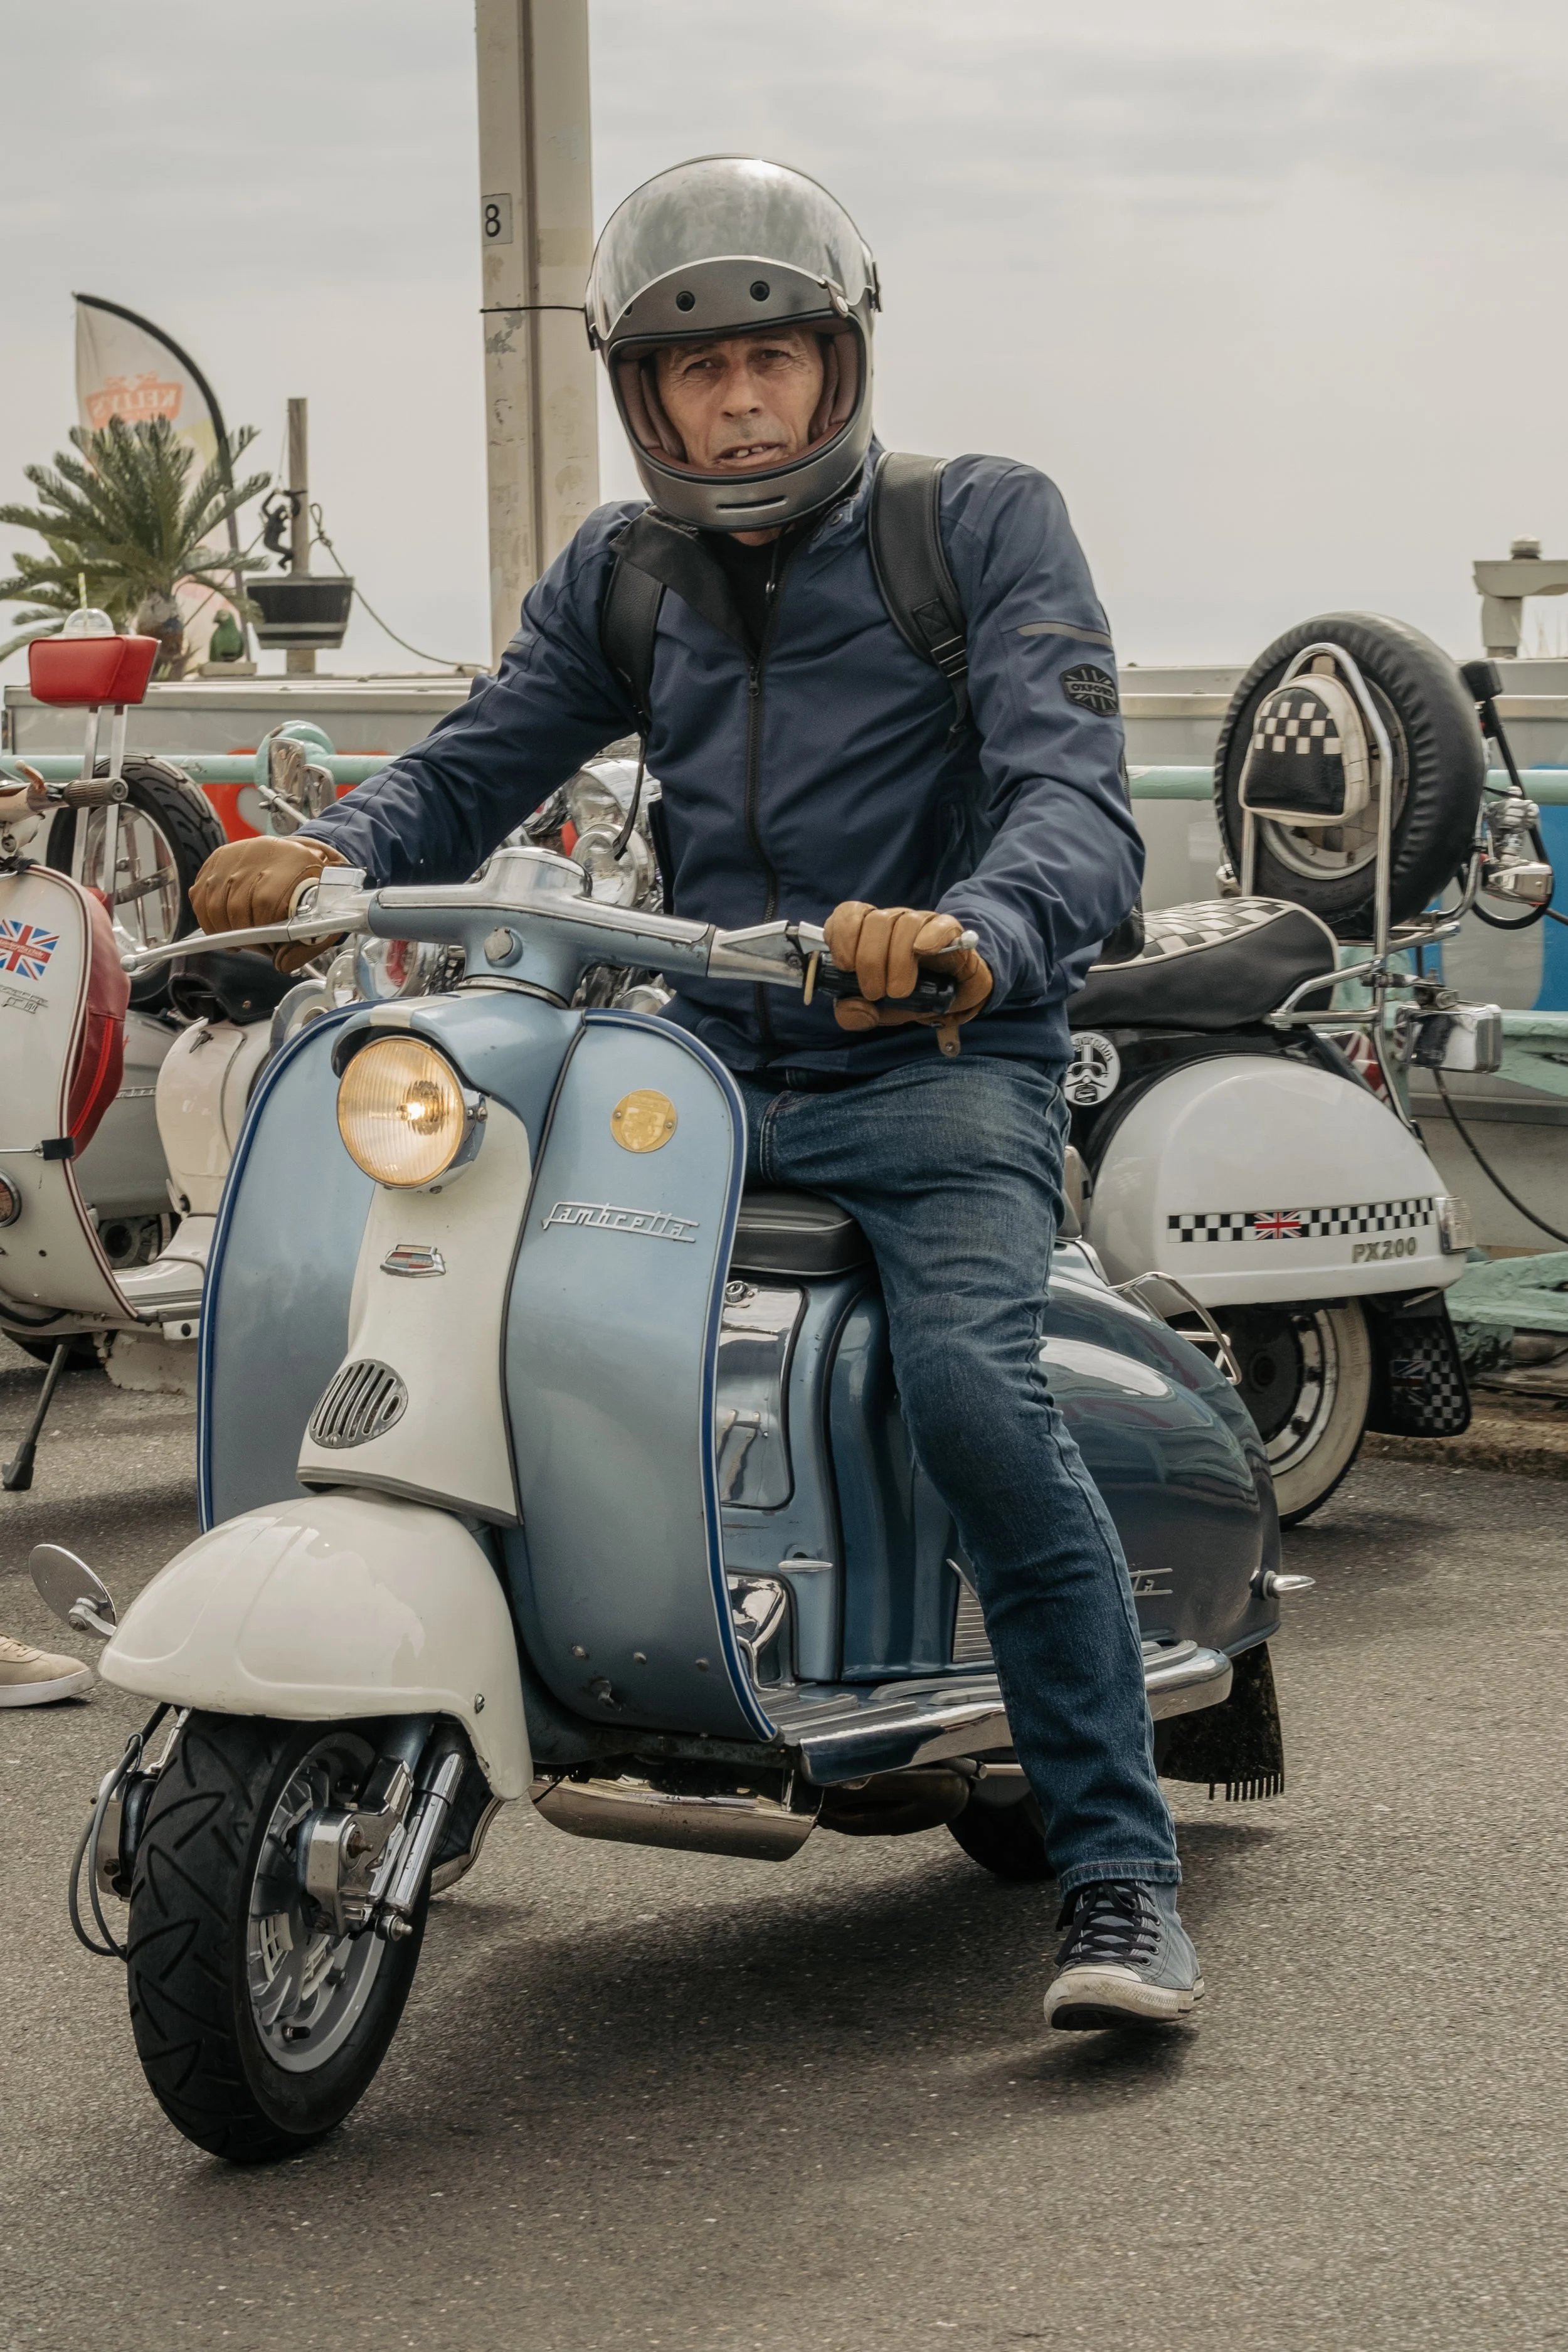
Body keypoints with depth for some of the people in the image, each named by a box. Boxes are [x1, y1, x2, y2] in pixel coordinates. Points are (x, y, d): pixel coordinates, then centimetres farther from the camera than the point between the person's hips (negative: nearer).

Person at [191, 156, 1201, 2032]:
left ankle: (1119, 1873, -23)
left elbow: (1075, 795, -14)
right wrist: (326, 857, -18)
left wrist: (975, 930, -37)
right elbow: (473, 768, 6)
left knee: (972, 1387, -30)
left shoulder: (984, 524, -1)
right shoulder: (620, 575, 14)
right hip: (706, 1068, 5)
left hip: (942, 1063, -5)